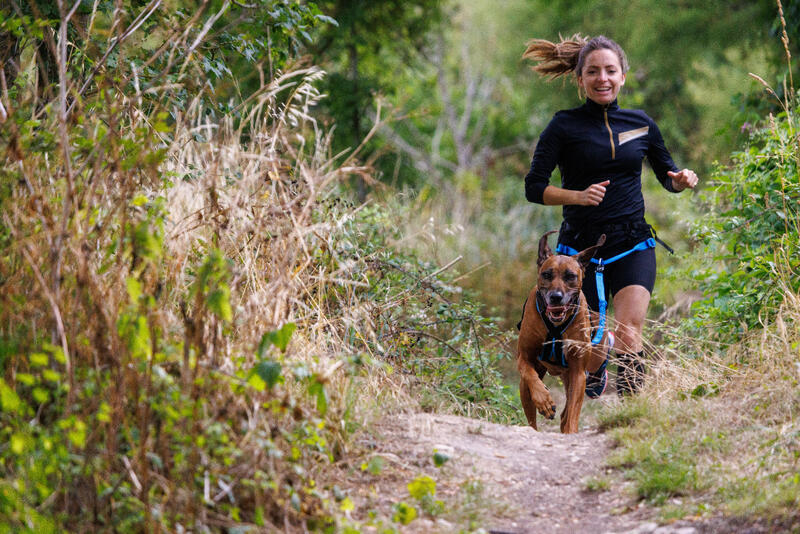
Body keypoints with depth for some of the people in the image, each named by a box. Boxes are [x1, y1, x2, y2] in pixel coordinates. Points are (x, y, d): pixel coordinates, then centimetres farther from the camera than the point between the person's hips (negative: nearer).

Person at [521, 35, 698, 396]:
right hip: (580, 247, -1)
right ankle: (595, 377, 39)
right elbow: (534, 188, -6)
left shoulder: (641, 124, 7)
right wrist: (578, 195, -22)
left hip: (633, 246, 1)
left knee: (629, 328, -22)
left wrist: (682, 180, -6)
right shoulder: (565, 126, -3)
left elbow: (667, 178, 17)